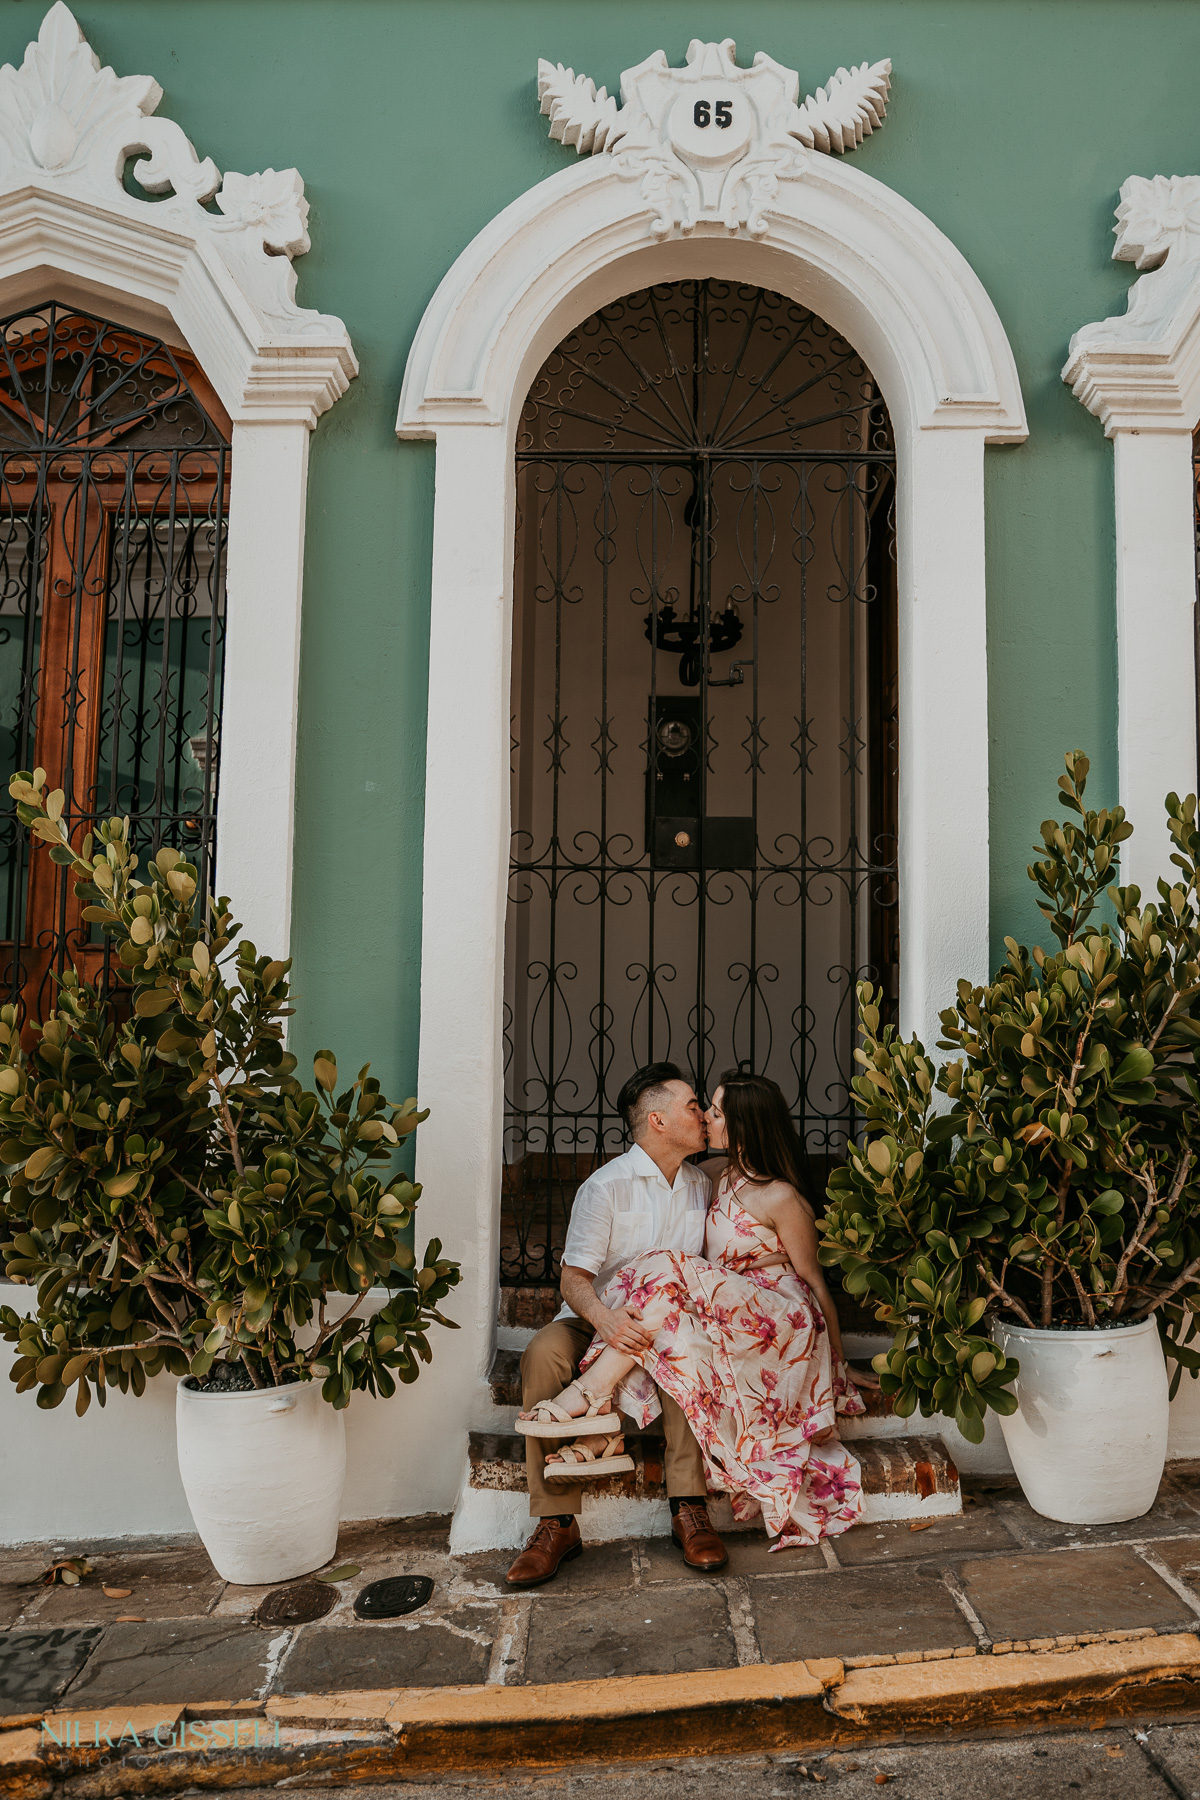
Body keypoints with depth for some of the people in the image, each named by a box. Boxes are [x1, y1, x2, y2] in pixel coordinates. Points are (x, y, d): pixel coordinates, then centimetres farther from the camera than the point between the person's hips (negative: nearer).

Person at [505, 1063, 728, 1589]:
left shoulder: (699, 1185, 11)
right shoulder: (605, 1186, -8)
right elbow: (574, 1277, -13)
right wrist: (603, 1318, -34)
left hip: (666, 1323, 3)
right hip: (596, 1320, -2)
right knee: (543, 1354, -34)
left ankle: (689, 1509, -29)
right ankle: (557, 1522, -30)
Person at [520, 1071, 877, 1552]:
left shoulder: (782, 1199, -12)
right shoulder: (722, 1173, 9)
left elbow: (814, 1282, -5)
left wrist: (838, 1362, 1)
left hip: (782, 1324, -7)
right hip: (728, 1318, 7)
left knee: (666, 1277, -29)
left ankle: (587, 1395, -31)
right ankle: (605, 1432, -28)